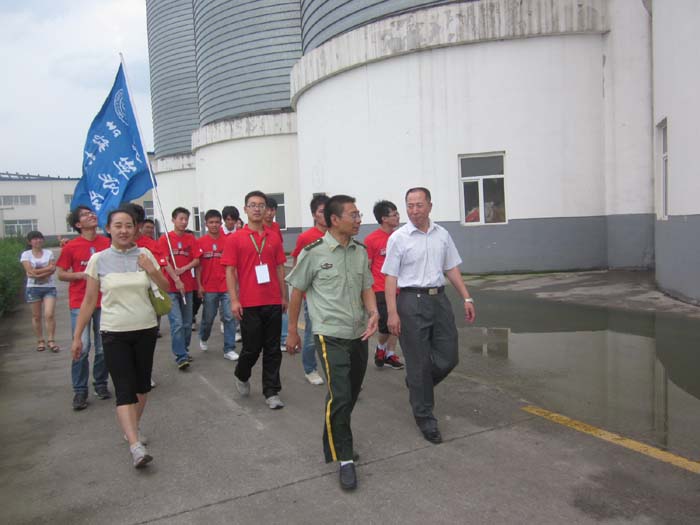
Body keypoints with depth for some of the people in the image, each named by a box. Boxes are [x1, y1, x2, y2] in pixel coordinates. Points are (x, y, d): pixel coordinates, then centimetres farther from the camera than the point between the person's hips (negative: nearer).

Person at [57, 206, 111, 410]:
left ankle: (101, 384, 23)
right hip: (80, 303, -2)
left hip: (104, 302, 2)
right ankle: (80, 391, 7)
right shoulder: (71, 247, -2)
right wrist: (82, 274, -13)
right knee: (82, 347, -5)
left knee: (103, 347, 7)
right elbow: (61, 274, 2)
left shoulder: (107, 243, 3)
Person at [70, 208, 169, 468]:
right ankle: (136, 446, -14)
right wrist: (77, 336, 2)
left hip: (145, 329, 2)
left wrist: (151, 270, -12)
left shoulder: (144, 254, 0)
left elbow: (166, 286, 7)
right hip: (115, 333, -2)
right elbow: (89, 301, 2)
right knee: (124, 389, -9)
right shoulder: (98, 259, -3)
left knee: (142, 384, 12)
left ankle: (133, 427, 34)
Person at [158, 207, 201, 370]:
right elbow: (165, 262, -8)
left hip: (188, 286, 4)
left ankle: (184, 350, 25)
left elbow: (196, 260, 4)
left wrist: (182, 269, -12)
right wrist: (177, 281, -16)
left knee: (187, 323, 10)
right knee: (177, 323, -9)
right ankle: (181, 357, -6)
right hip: (170, 287, -4)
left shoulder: (191, 239, 9)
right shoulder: (165, 239, -1)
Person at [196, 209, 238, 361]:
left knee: (229, 317, -2)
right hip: (209, 287, 0)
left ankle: (229, 349, 6)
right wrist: (199, 285, -5)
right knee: (208, 317, 14)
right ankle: (203, 338, 43)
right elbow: (198, 265, 0)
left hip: (226, 286, 0)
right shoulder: (200, 242, -1)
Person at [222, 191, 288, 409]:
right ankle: (241, 376, 35)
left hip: (273, 302, 3)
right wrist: (234, 300, -10)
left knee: (273, 350, 6)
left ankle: (271, 392, 16)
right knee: (252, 347, 5)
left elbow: (280, 268, 12)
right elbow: (229, 271, -3)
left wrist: (284, 296, 10)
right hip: (249, 304, -3)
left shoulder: (274, 237, 8)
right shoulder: (235, 238, -1)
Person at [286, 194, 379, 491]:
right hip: (331, 335, -6)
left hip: (359, 334, 6)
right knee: (339, 396, -13)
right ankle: (345, 459, 3)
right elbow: (297, 292, -1)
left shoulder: (360, 252, 6)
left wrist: (373, 312, -9)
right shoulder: (314, 252, -10)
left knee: (350, 396, 16)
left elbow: (366, 288, 12)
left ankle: (333, 442, 38)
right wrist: (292, 331, 3)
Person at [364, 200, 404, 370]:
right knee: (386, 325, -7)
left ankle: (390, 354, 26)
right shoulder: (371, 239, -9)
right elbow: (366, 268, -5)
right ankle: (380, 348, 22)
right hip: (380, 290, -5)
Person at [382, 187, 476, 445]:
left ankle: (417, 384, 36)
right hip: (412, 300, -4)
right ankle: (425, 417, 18)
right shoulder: (398, 238, -5)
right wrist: (392, 313, -14)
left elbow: (452, 269, 13)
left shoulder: (442, 234, 8)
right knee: (419, 363, 2)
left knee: (448, 358, 6)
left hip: (439, 298, 5)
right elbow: (391, 278, -7)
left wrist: (467, 298, 7)